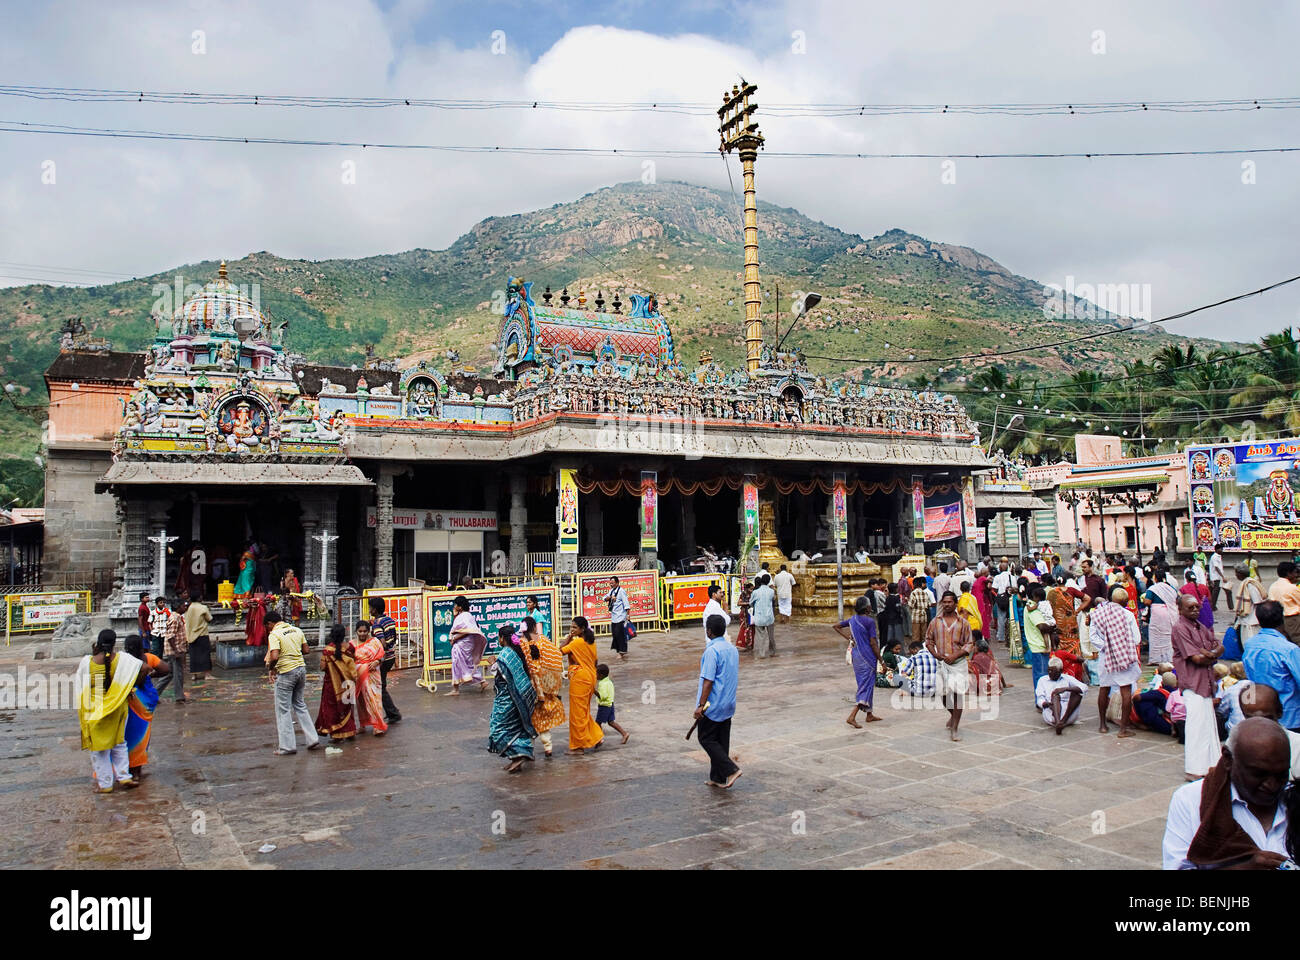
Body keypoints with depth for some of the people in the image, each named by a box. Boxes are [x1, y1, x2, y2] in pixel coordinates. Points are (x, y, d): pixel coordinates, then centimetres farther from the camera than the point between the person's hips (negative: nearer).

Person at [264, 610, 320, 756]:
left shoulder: (274, 634, -13)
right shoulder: (297, 630, 7)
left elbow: (274, 656, -23)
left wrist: (271, 668, -5)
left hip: (286, 672, -7)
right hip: (301, 668, 7)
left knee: (283, 709, 5)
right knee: (299, 704, 19)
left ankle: (287, 746, 9)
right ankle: (312, 738, 17)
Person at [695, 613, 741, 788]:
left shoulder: (712, 651, -19)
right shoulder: (732, 648, 8)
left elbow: (708, 681, -22)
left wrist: (701, 705, -19)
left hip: (713, 706, -8)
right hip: (729, 704, 8)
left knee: (706, 739, 3)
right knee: (722, 741, 13)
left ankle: (731, 770, -6)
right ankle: (718, 778, 19)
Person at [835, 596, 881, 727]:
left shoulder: (853, 619, 6)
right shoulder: (870, 621, -15)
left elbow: (836, 626, 16)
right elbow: (873, 643, -16)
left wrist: (848, 638, 14)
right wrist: (881, 660, -9)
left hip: (855, 655, 8)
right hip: (867, 657, -8)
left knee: (863, 684, 19)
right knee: (866, 686, -4)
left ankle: (869, 715, 30)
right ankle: (852, 716, -15)